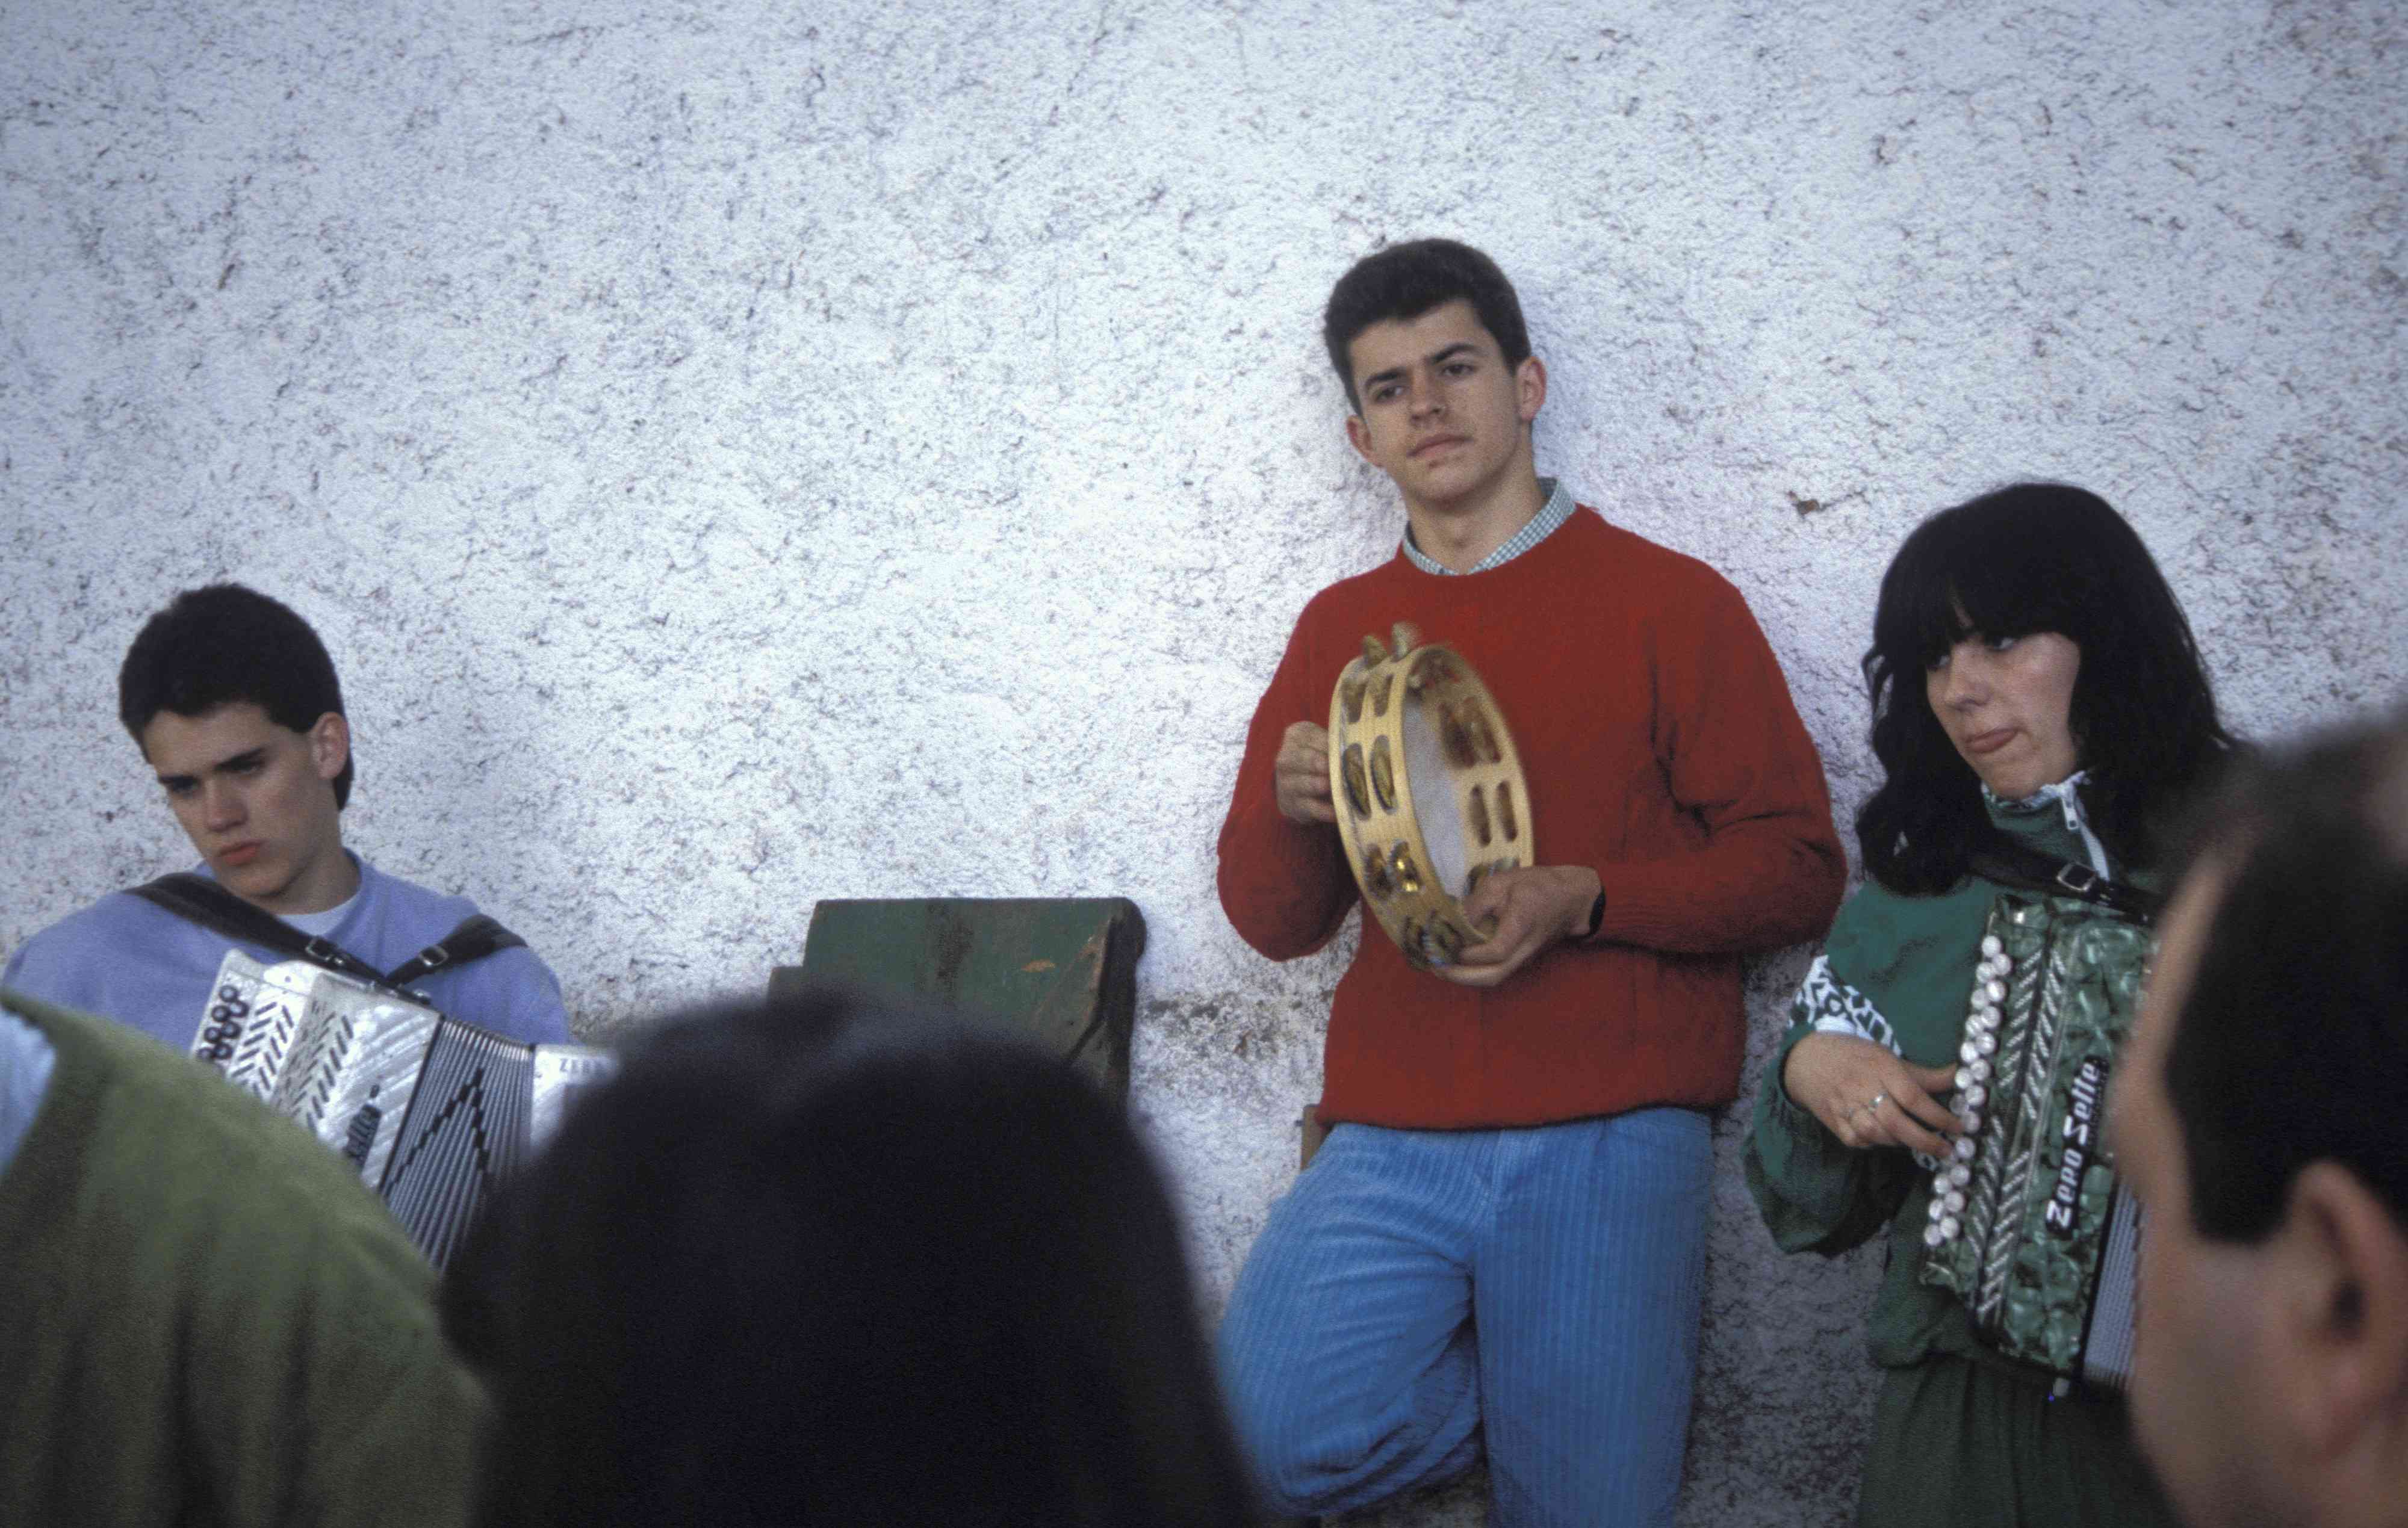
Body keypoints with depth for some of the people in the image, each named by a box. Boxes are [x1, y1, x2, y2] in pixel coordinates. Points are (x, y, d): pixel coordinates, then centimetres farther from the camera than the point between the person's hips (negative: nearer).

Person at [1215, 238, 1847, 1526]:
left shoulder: (1667, 603, 5)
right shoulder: (1339, 629, 16)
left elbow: (1799, 869, 0)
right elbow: (1273, 922, 17)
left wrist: (1582, 898, -14)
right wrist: (1290, 807, -6)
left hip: (1606, 1139, -3)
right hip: (1393, 1143, 3)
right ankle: (1598, 1392, 5)